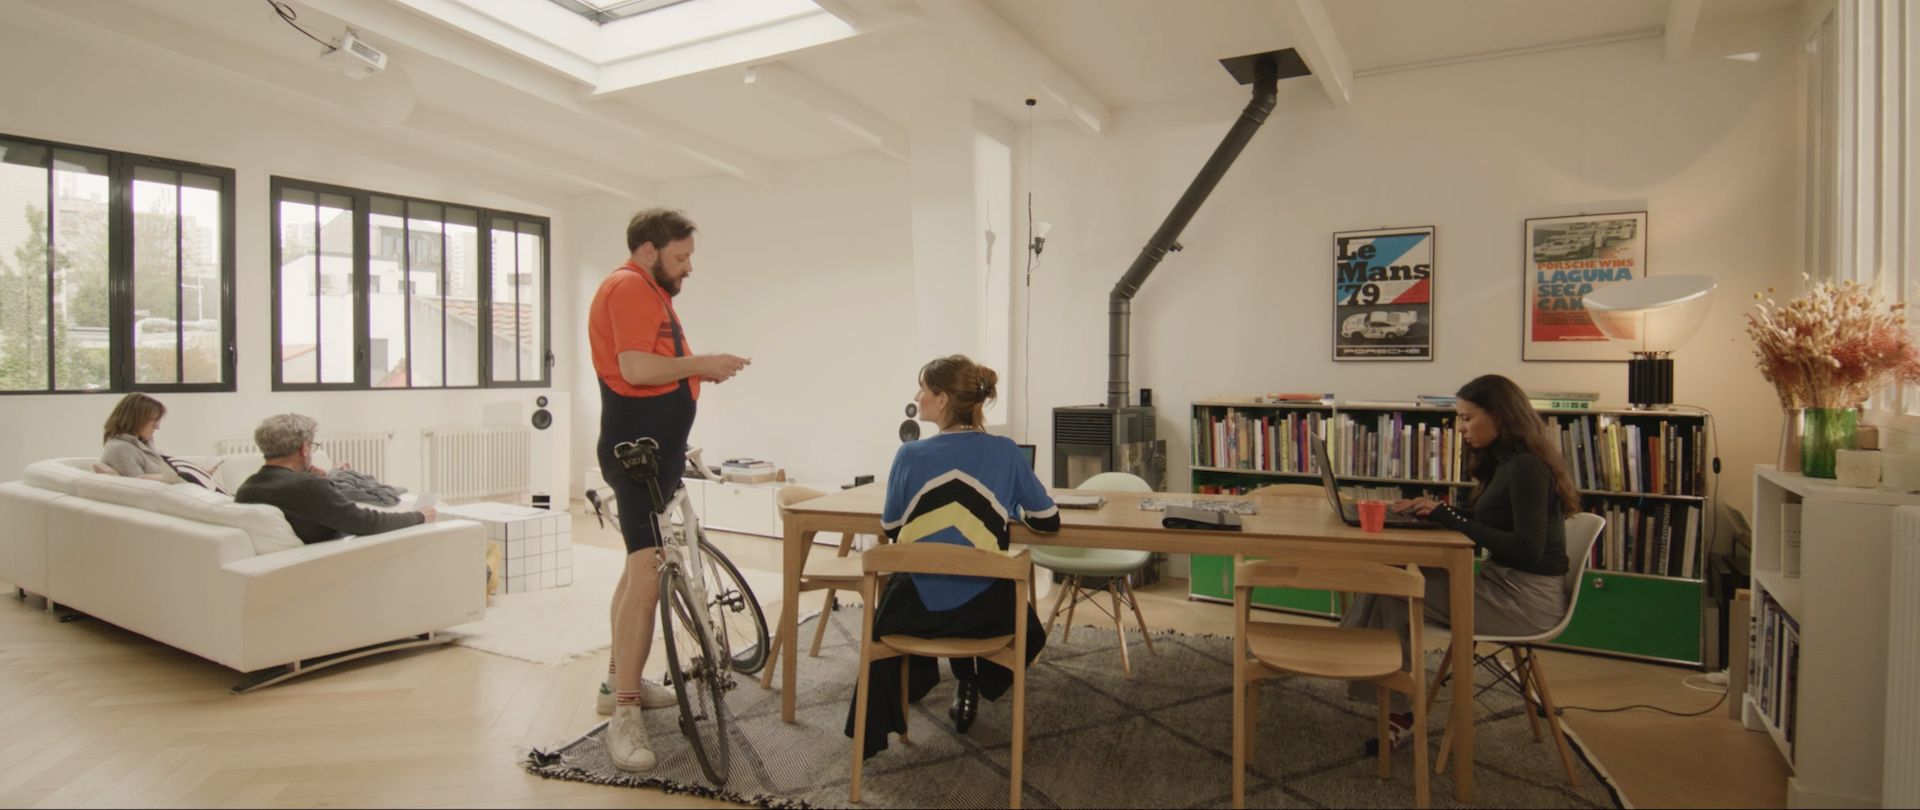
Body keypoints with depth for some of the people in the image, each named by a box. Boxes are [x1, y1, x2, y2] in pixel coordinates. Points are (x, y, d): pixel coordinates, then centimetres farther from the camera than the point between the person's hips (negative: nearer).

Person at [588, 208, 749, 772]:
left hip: (654, 450, 12)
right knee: (648, 573, -16)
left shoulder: (650, 292, 21)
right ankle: (625, 716, -12)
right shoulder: (628, 287, -12)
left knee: (642, 566, 18)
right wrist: (701, 362, -15)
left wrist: (698, 372, 9)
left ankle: (619, 681, 30)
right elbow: (636, 369, -25)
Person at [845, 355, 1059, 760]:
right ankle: (971, 687, 28)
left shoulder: (910, 455, -10)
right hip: (984, 609, 1)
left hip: (915, 607, 0)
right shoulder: (1006, 452, -8)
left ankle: (877, 728, 37)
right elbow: (1048, 520, 2)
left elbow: (890, 527, 3)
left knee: (882, 617, 37)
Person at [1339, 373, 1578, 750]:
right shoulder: (1504, 462, 13)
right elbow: (1486, 520, 20)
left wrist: (1451, 517, -20)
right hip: (1504, 584, 9)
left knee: (1393, 590, -17)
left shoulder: (1526, 468, -17)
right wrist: (1435, 509, 3)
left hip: (1529, 601, -9)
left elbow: (1527, 551, -24)